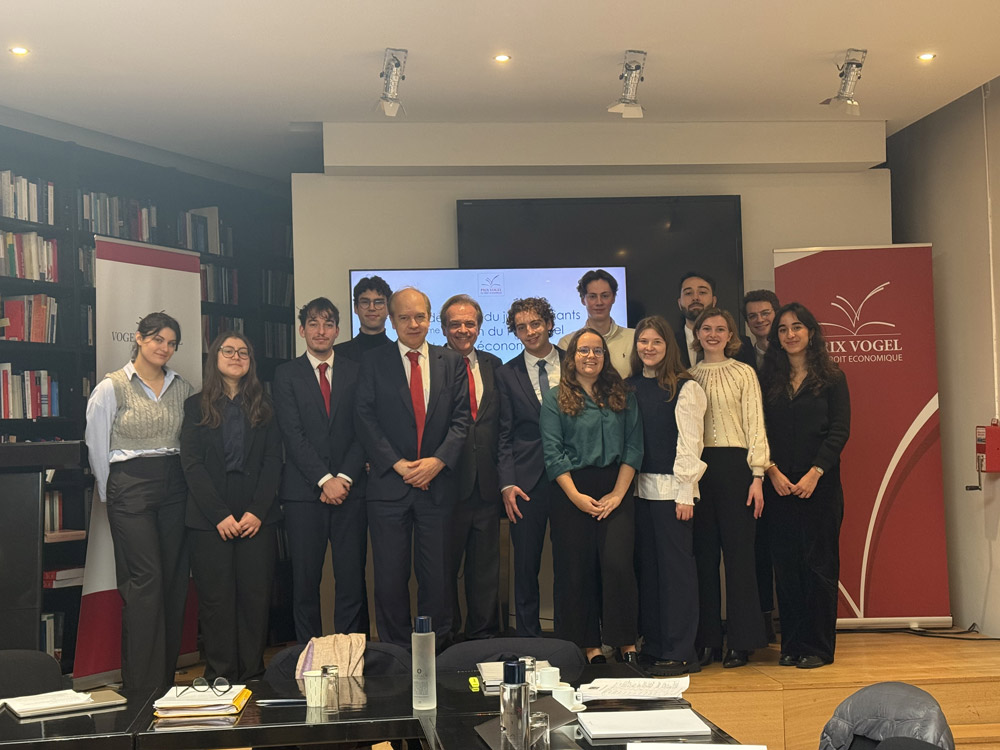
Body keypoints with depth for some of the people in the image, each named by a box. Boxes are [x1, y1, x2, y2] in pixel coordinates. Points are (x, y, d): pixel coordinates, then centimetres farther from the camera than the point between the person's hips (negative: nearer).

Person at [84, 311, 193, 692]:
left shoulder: (183, 388, 9)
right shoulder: (112, 387, -3)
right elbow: (96, 446, 1)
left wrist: (185, 482, 9)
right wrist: (113, 494, 6)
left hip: (175, 486, 5)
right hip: (130, 488, -4)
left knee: (175, 580, 4)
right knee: (145, 580, -9)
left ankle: (167, 678, 14)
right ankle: (141, 684, -2)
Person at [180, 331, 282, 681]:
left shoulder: (263, 406, 12)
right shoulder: (196, 406, 8)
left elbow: (273, 459, 5)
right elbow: (192, 464, 0)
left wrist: (258, 511, -8)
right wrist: (220, 515, -10)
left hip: (257, 517, 1)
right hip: (209, 519, -1)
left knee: (256, 596, 0)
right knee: (216, 599, 0)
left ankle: (252, 676, 8)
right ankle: (220, 678, 8)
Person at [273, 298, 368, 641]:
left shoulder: (355, 372, 11)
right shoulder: (287, 374, 7)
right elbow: (292, 434, -3)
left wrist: (345, 477, -8)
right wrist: (324, 479, -11)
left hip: (350, 488, 1)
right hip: (304, 492, -1)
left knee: (352, 580, 0)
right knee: (305, 581, 2)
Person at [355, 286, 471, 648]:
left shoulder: (452, 362, 9)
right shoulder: (373, 362, 5)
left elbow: (461, 418, 3)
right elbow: (365, 419, -2)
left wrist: (439, 461, -11)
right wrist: (397, 464, -11)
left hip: (437, 482, 1)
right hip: (389, 483, -1)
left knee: (436, 573, 6)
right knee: (390, 574, 3)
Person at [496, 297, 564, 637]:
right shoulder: (507, 374, 6)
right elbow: (505, 435, 4)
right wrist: (507, 484, -6)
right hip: (527, 480, 0)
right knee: (526, 564, 5)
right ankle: (528, 638, 16)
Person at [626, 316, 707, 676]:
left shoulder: (685, 387, -4)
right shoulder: (629, 386, 12)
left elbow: (689, 443, -7)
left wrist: (685, 492, -12)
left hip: (671, 487, -5)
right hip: (638, 486, 5)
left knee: (676, 565, -3)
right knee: (645, 565, 8)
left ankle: (680, 652, 4)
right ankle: (651, 644, 18)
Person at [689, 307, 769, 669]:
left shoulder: (744, 373, 4)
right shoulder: (689, 377, 12)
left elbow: (754, 425, 0)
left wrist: (757, 475, -8)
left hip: (734, 465, -3)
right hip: (698, 467, 3)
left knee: (738, 550, -1)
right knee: (703, 553, 5)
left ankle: (741, 642, 7)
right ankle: (707, 640, 12)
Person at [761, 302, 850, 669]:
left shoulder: (831, 378, 4)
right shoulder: (769, 380, 10)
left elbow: (839, 430, -3)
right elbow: (762, 431, 5)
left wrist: (814, 474, -13)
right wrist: (773, 472, -9)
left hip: (820, 484, -2)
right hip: (779, 484, 3)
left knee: (819, 562, 0)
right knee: (785, 563, 4)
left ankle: (819, 646, 7)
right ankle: (791, 644, 12)